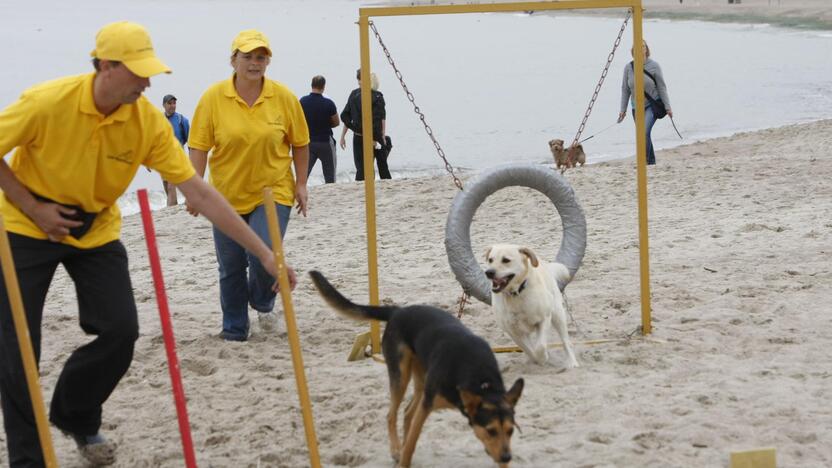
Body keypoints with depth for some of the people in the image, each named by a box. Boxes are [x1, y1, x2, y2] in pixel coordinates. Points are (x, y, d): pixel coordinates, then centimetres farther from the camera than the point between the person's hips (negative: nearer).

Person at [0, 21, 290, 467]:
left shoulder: (148, 121, -19)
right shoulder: (48, 101, -28)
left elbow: (199, 193, -19)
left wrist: (264, 252, -22)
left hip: (96, 230, 3)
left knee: (121, 329, -5)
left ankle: (75, 417, 23)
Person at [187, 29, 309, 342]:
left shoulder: (284, 98, -6)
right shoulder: (213, 97, -9)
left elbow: (300, 143, 5)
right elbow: (199, 146, -6)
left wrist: (301, 183, 3)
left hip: (272, 192, -1)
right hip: (228, 195, 1)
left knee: (262, 254, -17)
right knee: (230, 267, 8)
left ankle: (263, 303, 17)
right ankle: (234, 329, 27)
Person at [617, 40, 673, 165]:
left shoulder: (654, 66, -8)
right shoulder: (628, 67, -2)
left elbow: (661, 87, -5)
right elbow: (625, 90, 3)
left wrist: (667, 107, -6)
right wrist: (623, 110, 1)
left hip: (652, 105, -4)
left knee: (645, 132, -22)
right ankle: (651, 161, 23)